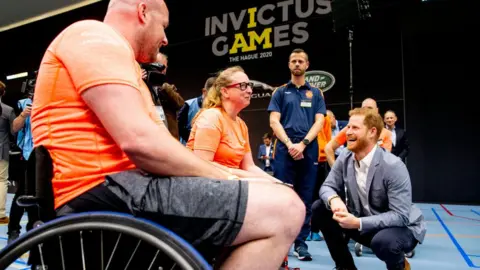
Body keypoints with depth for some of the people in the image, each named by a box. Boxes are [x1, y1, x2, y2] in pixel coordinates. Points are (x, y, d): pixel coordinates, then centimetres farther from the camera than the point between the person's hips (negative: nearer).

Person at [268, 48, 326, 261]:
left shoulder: (315, 93, 14)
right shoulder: (280, 92, 11)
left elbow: (319, 121, 4)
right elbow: (274, 121, 2)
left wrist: (303, 144, -11)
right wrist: (289, 144, -11)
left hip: (308, 150, 1)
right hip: (285, 149, -1)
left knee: (305, 199, 4)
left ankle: (301, 243, 12)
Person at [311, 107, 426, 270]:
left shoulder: (393, 166, -26)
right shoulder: (345, 159, -8)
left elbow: (401, 216, -28)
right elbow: (327, 186, -4)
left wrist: (358, 223, -36)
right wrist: (334, 199, -30)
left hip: (402, 227, -5)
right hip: (361, 222, 5)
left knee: (383, 241, -39)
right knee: (319, 209, -11)